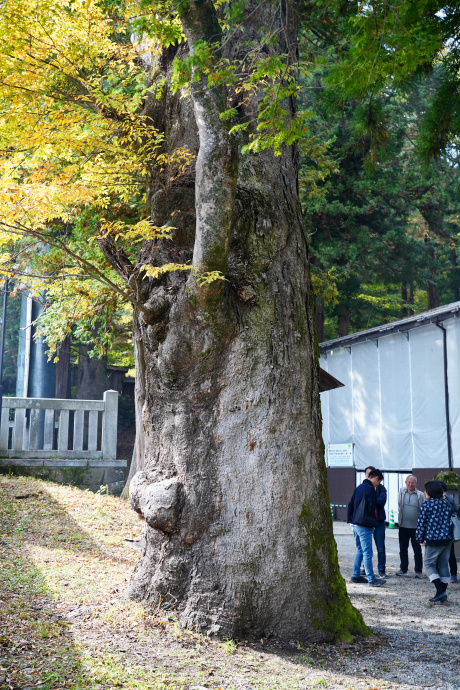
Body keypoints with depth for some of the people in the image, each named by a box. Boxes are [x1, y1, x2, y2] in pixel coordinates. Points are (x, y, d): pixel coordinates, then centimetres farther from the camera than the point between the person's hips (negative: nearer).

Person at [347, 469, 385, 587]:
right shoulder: (370, 489, -14)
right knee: (367, 553, -6)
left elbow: (350, 505, 16)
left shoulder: (359, 487, 14)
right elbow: (371, 508, -15)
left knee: (360, 551, 18)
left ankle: (355, 575, 22)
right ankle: (371, 579, -3)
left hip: (355, 524, 9)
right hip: (364, 526, -9)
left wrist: (350, 519, 16)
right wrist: (373, 523, -3)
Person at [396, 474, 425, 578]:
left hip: (416, 527, -3)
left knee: (417, 550, 3)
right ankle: (403, 569, 20)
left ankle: (418, 571, 12)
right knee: (403, 549, 10)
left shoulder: (421, 495, -3)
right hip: (403, 526, 3)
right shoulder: (402, 492, 3)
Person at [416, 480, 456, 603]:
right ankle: (443, 593, 13)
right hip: (447, 540, 6)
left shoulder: (427, 504, -8)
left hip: (433, 540, -6)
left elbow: (421, 523, -7)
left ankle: (440, 591, -11)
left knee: (429, 565, 4)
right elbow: (452, 521, 12)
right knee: (443, 565, 13)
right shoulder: (447, 504, 9)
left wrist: (420, 539, 3)